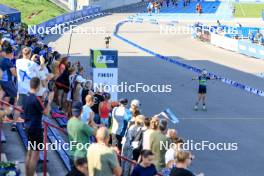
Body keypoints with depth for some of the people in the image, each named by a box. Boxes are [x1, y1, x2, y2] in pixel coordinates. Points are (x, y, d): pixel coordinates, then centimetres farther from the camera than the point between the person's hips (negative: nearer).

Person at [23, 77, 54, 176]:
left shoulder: (26, 97, 5)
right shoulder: (36, 99, -21)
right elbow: (46, 112, -17)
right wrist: (50, 100, -10)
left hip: (28, 127, 9)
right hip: (36, 128, -9)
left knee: (29, 153, 17)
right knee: (35, 155, -2)